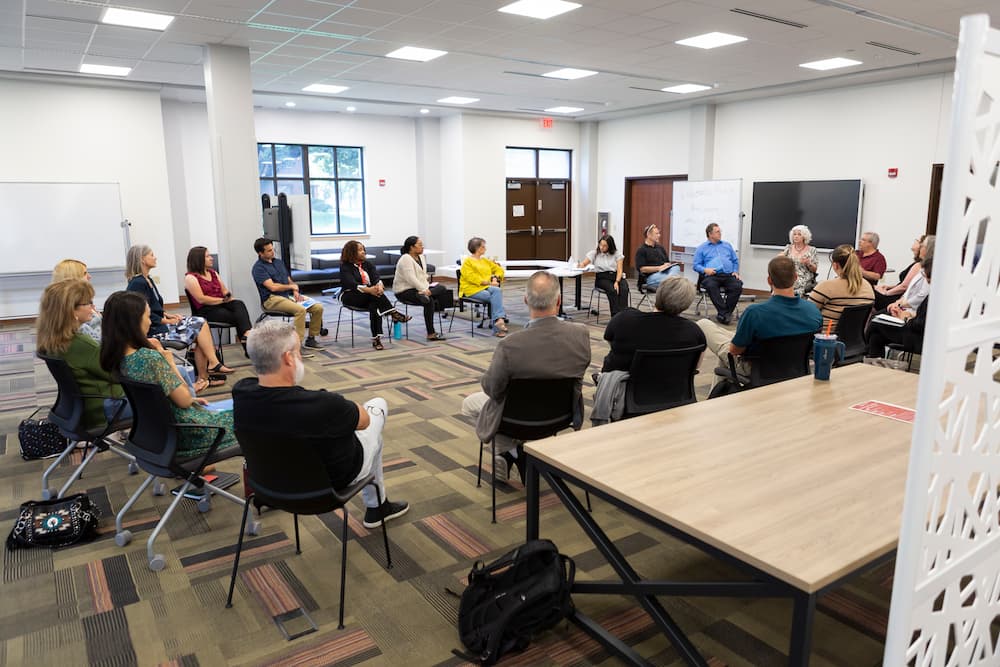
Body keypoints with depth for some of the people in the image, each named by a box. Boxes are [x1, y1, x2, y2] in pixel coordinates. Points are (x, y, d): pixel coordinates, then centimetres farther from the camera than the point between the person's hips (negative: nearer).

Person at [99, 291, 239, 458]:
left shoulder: (115, 357, -4)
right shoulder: (150, 358, -30)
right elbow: (184, 400, -20)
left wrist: (190, 399, 10)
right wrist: (171, 363, -11)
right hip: (184, 434, -8)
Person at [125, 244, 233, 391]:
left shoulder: (147, 280, 15)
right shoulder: (138, 283, -15)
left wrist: (167, 314, 7)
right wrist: (166, 320, -13)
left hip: (160, 322, 10)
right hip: (152, 329, -10)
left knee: (200, 322, -4)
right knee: (199, 328, -14)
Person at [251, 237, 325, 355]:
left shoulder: (279, 262, 19)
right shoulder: (258, 268, -6)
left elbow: (289, 281, 23)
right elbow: (272, 287, -16)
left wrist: (295, 291, 1)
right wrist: (292, 286, -3)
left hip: (288, 296, 8)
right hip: (272, 299, -8)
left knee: (318, 307, -9)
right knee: (300, 310, -33)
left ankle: (311, 339, 3)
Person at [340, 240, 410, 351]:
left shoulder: (367, 264, 12)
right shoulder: (345, 267, -4)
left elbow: (376, 278, -4)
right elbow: (352, 284, -21)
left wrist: (379, 285, -30)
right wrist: (369, 290, -37)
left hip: (369, 298, 3)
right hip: (350, 296, -3)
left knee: (374, 305, -32)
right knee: (373, 294, -33)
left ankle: (376, 338, -40)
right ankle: (393, 313, -36)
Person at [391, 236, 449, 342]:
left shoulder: (420, 257, 13)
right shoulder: (406, 259, -15)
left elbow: (423, 275, 12)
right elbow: (411, 279, -23)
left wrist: (426, 288, -5)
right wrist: (424, 290, -23)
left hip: (419, 288, 9)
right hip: (404, 291, -9)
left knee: (442, 289, -10)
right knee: (429, 301, -31)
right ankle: (431, 334, -28)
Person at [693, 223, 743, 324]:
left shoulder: (727, 245, 27)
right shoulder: (701, 248, 17)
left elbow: (735, 261, 27)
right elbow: (696, 265, 9)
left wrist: (736, 272, 7)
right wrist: (705, 270, -11)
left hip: (728, 275, 3)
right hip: (712, 275, -3)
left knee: (737, 286, -30)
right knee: (711, 286, -38)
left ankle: (723, 314, -24)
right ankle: (724, 313, -34)